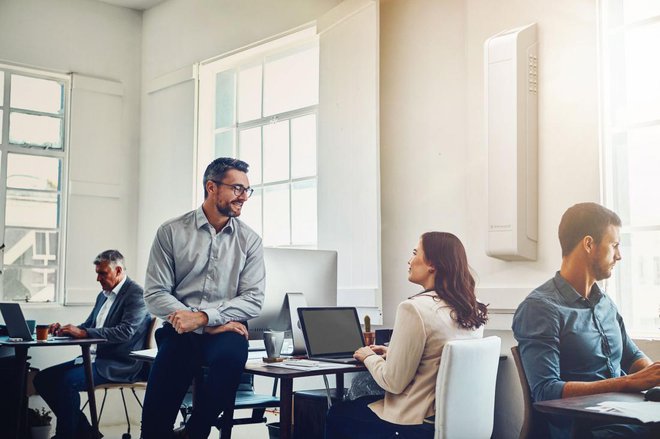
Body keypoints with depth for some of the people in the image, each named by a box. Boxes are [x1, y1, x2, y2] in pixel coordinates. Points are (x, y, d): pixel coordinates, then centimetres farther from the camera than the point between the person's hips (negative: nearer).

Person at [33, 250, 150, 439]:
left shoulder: (136, 294, -12)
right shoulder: (104, 295, 17)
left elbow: (125, 332, -23)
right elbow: (88, 326, 22)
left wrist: (83, 333, -26)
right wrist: (64, 330, 1)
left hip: (119, 366, -10)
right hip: (96, 358, 10)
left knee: (67, 381, -29)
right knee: (42, 379, 1)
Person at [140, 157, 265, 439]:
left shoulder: (249, 240, 7)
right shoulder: (171, 232, 3)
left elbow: (253, 299, -2)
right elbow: (155, 294, -2)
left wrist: (203, 317, -17)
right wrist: (212, 326, -12)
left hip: (224, 331, 1)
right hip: (180, 332, -1)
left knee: (230, 354, -35)